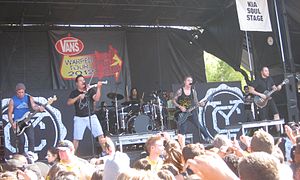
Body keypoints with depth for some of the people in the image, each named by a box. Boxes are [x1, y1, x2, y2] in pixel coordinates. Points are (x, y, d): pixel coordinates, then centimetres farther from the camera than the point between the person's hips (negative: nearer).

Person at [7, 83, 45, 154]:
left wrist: (39, 108, -31)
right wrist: (12, 124, -9)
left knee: (31, 138, -12)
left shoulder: (29, 98, 2)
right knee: (21, 141, -1)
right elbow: (9, 113, 1)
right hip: (18, 123, -1)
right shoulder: (12, 100, -2)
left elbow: (34, 106, -9)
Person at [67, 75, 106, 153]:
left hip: (91, 117, 0)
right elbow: (69, 102, -6)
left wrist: (98, 88, -21)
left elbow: (96, 99, -11)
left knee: (100, 135, -8)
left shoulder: (90, 91, 6)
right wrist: (78, 97, -15)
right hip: (79, 118, 0)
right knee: (76, 139, 0)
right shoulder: (74, 93, 7)